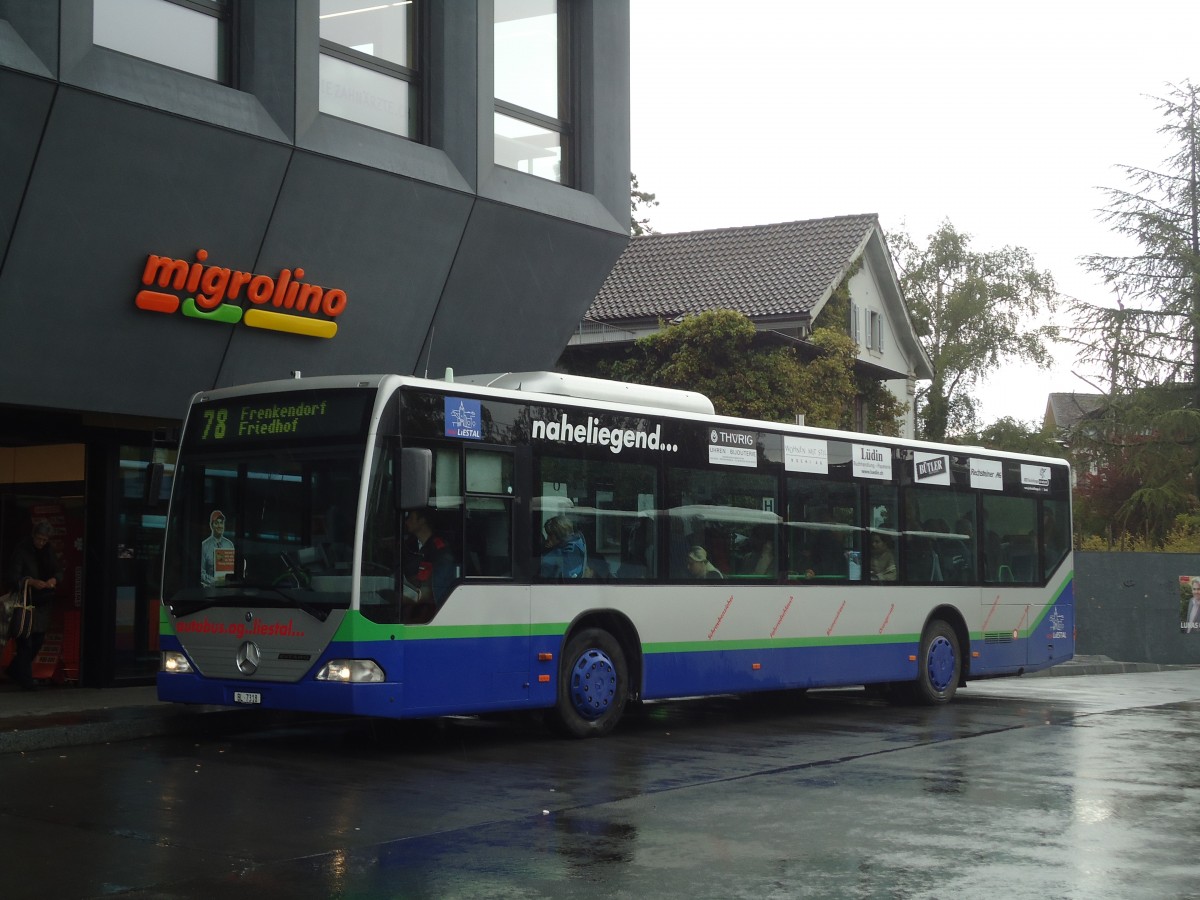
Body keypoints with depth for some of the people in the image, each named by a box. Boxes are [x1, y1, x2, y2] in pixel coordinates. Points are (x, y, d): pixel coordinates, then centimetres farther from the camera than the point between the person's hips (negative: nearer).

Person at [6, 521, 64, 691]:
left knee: (38, 640, 10)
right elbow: (13, 576, -14)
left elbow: (59, 571, 12)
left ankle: (14, 670, 27)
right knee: (26, 641, -6)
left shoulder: (49, 551, 8)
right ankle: (26, 678, 0)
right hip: (26, 601, -6)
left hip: (43, 602, 6)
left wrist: (54, 579, -10)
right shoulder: (22, 551, -10)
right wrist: (32, 582, -28)